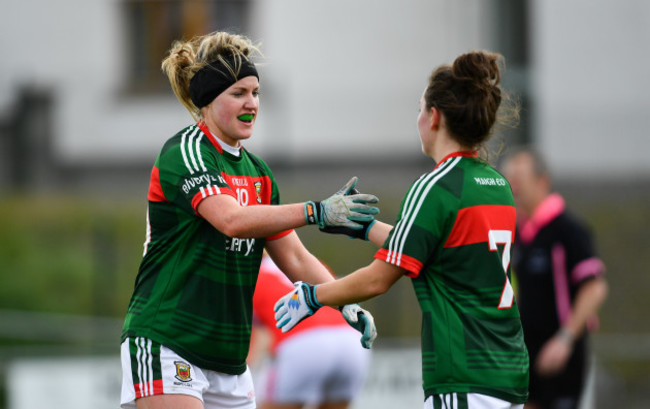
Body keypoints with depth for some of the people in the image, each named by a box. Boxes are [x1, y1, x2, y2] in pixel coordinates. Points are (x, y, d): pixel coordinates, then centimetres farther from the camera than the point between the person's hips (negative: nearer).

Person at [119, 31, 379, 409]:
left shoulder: (257, 172, 14)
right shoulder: (183, 153, -11)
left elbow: (294, 258, 14)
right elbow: (232, 219, -29)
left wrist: (349, 305, -2)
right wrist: (316, 211, -37)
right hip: (165, 346, -8)